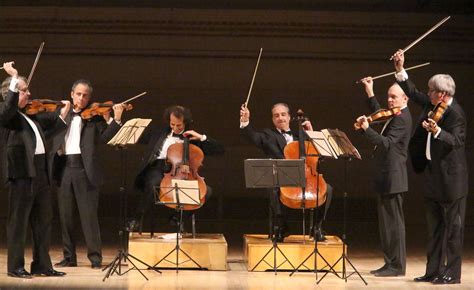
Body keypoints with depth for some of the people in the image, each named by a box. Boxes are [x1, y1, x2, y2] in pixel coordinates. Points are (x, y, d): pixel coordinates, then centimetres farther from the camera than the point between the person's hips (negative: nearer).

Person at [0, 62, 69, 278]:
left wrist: (62, 115, 27)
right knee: (19, 221, -1)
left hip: (40, 172, 8)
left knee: (44, 220, 11)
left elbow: (46, 132, 31)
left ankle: (42, 265, 19)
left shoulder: (31, 115, 19)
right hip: (21, 173, -8)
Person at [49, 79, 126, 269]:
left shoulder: (95, 116, 6)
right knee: (65, 215, 7)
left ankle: (95, 257, -1)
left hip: (85, 169, -4)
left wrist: (116, 120, -21)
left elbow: (103, 138, -8)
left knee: (89, 215, -5)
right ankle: (69, 257, 15)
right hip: (64, 168, 4)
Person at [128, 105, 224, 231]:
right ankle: (136, 219, -19)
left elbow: (219, 150, 9)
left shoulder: (192, 139, 15)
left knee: (206, 191, -21)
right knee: (152, 186, -39)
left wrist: (202, 137, -1)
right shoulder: (158, 131, 17)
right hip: (158, 169, -2)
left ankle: (178, 217, -4)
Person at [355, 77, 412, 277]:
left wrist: (367, 129, -35)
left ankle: (397, 266, -3)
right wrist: (370, 93, 27)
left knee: (393, 221, -7)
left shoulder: (401, 118, -14)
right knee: (386, 221, 13)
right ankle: (390, 263, 18)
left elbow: (386, 143, -26)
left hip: (392, 178, -10)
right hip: (386, 177, 10)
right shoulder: (395, 116, 16)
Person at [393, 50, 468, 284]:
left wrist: (438, 131, -41)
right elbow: (413, 93, 19)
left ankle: (452, 273, 3)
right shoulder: (431, 105, 8)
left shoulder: (455, 113, -16)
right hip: (432, 176, 9)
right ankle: (433, 271, 18)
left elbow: (456, 141, -26)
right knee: (434, 227, 12)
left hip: (450, 178, -9)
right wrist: (400, 70, 11)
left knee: (453, 227, -1)